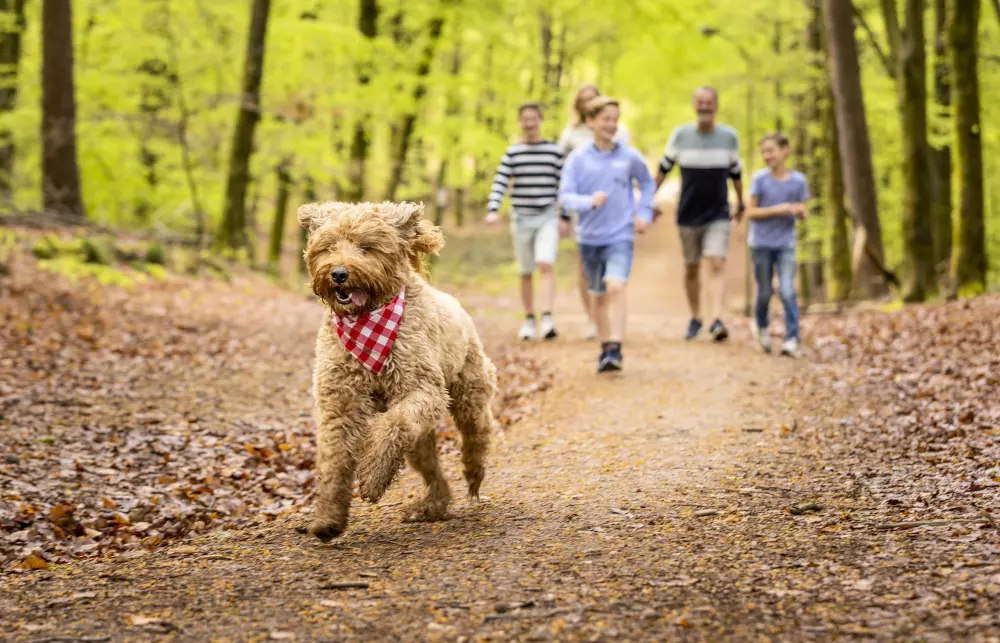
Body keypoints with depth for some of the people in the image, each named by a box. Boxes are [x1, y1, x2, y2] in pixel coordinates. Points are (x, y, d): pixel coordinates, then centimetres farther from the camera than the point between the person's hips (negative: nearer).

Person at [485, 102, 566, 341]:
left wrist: (565, 218, 5)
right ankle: (529, 320, 21)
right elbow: (500, 183, -3)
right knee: (526, 273, 9)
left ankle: (547, 319, -26)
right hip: (521, 219, 2)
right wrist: (493, 210, -17)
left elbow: (563, 185, 7)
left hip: (547, 217, -1)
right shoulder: (512, 153, 4)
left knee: (545, 265, -19)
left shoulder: (555, 151, 4)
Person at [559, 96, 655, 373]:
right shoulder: (578, 158, -3)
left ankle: (615, 349, -22)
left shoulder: (629, 156, 0)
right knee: (599, 295, 14)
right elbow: (565, 196, -9)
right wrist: (590, 201, -27)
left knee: (616, 287, -21)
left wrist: (644, 213, 7)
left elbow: (647, 183, 18)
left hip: (620, 236, -1)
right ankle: (605, 348, 29)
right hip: (590, 237, 1)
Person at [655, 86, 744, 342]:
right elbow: (663, 168, 7)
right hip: (688, 214, 1)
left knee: (717, 264, -16)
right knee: (691, 268, 11)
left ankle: (717, 321, -25)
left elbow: (736, 172, 13)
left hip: (718, 215, -1)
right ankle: (695, 318, 28)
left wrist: (740, 204, 22)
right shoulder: (680, 135, -4)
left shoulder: (729, 136, -1)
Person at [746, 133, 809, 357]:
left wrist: (799, 211, -17)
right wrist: (776, 209, -19)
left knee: (787, 291, -12)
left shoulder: (798, 180, -2)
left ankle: (792, 340, -10)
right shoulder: (760, 179, -7)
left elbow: (803, 214, 6)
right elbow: (750, 212, -7)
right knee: (765, 291, 8)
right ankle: (761, 325, 36)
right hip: (761, 243, 0)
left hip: (786, 244, 0)